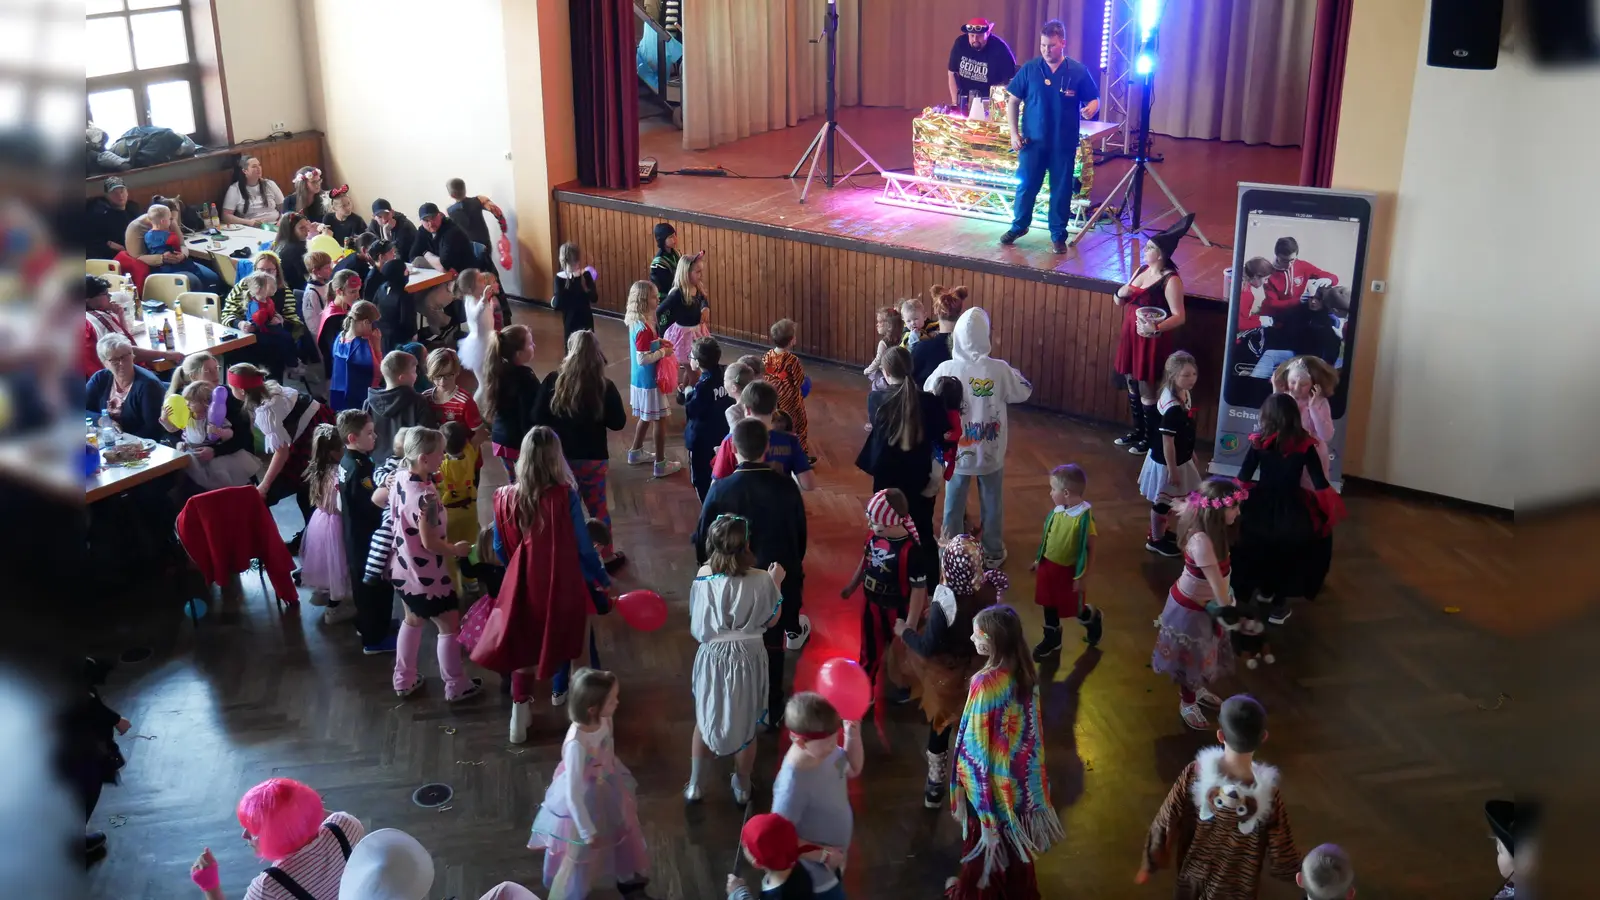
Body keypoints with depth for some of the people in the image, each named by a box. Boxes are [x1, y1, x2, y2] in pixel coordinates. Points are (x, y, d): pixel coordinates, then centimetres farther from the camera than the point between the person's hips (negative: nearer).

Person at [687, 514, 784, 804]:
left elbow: (697, 621, 1)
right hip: (748, 658, -1)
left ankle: (694, 784, 33)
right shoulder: (760, 580, -19)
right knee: (746, 724, 20)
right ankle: (742, 787, 37)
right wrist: (776, 584, 6)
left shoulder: (703, 576, -14)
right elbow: (771, 621, -4)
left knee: (705, 719, 24)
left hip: (712, 656, 1)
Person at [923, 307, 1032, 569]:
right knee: (992, 503, 19)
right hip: (990, 452, 0)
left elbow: (927, 395, 2)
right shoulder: (1000, 369, -18)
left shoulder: (946, 370, -17)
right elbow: (1025, 391, -1)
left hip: (957, 451, 0)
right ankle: (993, 553, 32)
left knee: (954, 503, 18)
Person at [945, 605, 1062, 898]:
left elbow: (977, 739, -23)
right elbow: (1030, 723, 2)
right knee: (1012, 830, 25)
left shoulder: (986, 683, -31)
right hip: (1019, 769, 6)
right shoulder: (1025, 671, -10)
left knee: (985, 834, 17)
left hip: (989, 774, -6)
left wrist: (964, 776, -10)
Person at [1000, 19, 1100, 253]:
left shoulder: (1078, 71, -3)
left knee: (1061, 189, 7)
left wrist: (1091, 108, -21)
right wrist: (1014, 133, -4)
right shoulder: (1029, 69, -2)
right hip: (1033, 140, 0)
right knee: (1026, 185, 8)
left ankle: (1058, 235, 20)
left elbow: (1094, 99, 4)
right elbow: (1013, 101, 3)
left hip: (1064, 143, 0)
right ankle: (1019, 225, 29)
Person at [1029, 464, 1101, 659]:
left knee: (1074, 608, 12)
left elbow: (1090, 549, -19)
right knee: (1049, 605, 19)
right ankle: (1052, 639, 38)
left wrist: (1081, 577, -15)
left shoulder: (1084, 517, -26)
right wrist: (1038, 559, 14)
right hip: (1048, 565, 6)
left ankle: (1095, 619, 43)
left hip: (1068, 570, -6)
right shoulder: (1057, 511, -7)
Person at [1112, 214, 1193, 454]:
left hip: (1151, 340, -8)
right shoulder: (1142, 270, 8)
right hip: (1131, 335, 8)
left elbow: (1179, 317, -22)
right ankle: (1137, 430, 31)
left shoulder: (1171, 280, -17)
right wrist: (1120, 294, -7)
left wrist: (1156, 328, -37)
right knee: (1131, 383, 16)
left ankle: (1150, 438, 13)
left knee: (1146, 389, 0)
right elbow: (1120, 302, 17)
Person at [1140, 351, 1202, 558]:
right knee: (1162, 502, 10)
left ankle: (1162, 530, 45)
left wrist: (1191, 455, 19)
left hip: (1179, 458, 9)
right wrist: (1172, 469, -21)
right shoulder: (1172, 408, -32)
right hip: (1166, 461, -9)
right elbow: (1167, 441, -27)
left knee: (1170, 501, 25)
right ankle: (1155, 540, 28)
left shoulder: (1186, 394, -3)